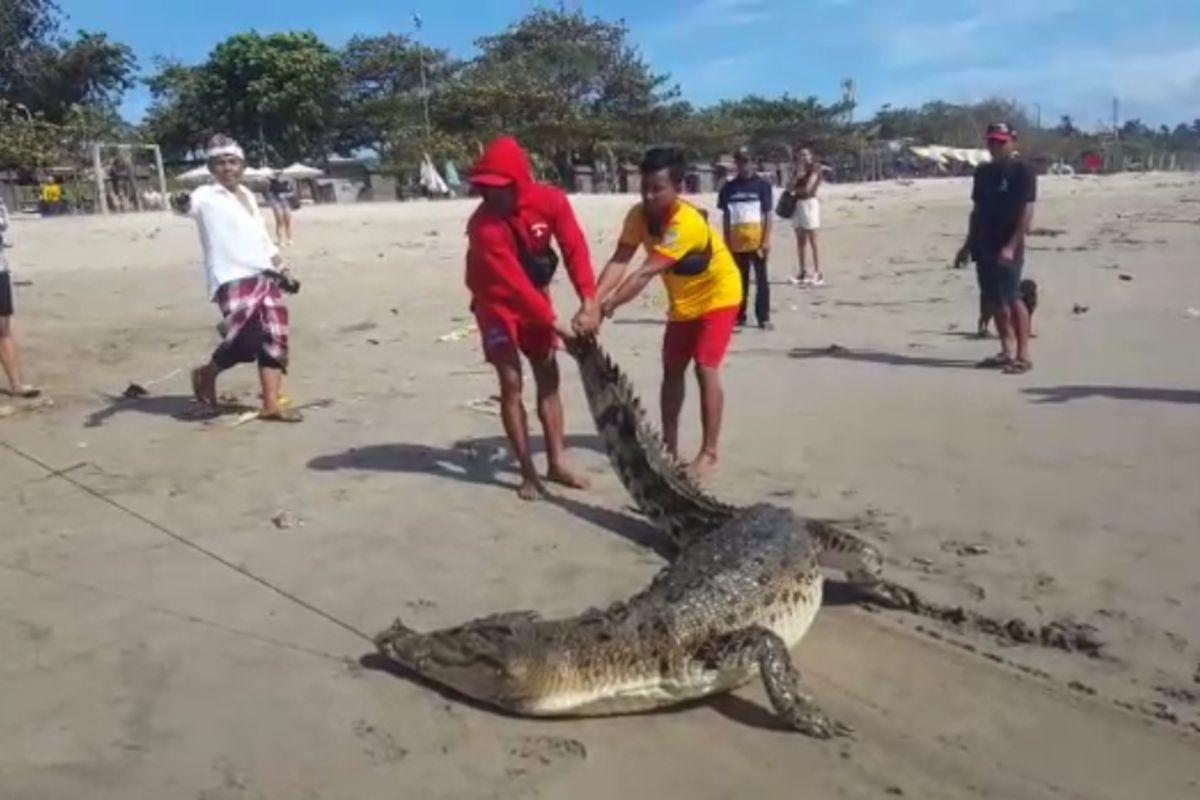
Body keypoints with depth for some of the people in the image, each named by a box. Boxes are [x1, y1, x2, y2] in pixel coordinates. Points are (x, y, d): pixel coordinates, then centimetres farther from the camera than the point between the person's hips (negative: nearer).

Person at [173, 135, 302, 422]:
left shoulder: (248, 196, 19)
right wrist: (181, 204, -49)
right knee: (246, 338, -17)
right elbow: (192, 205, -26)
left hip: (265, 275, 7)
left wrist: (283, 271, 22)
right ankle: (207, 373, 12)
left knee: (274, 338, 1)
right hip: (231, 279, -7)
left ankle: (271, 405, 5)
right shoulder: (207, 196, -2)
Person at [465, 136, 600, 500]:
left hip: (535, 294, 5)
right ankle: (528, 472, -2)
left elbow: (575, 250, -22)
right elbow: (512, 282, -33)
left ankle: (557, 463, 15)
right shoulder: (484, 225, -31)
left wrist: (589, 302, -34)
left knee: (549, 377, 6)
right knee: (511, 382, -10)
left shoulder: (551, 201, -19)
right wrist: (555, 322, -36)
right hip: (497, 302, -4)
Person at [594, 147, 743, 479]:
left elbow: (645, 273, -41)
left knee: (705, 369, -13)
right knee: (672, 370, 9)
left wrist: (607, 307, -45)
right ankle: (669, 446, 18)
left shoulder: (687, 223, -35)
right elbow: (619, 261, -24)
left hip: (717, 296, -7)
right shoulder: (639, 215, -15)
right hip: (683, 301, 7)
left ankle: (709, 453, -5)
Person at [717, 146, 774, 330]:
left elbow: (767, 214, -1)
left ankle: (763, 317, 4)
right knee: (740, 279, 10)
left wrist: (766, 239, -8)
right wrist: (726, 242, 4)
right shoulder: (729, 187, 7)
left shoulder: (762, 184, 0)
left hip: (757, 239, -3)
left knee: (761, 278, 1)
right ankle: (739, 316, 18)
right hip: (736, 241, 3)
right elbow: (726, 216, 9)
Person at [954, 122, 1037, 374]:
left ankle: (1023, 355, -7)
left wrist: (1011, 246, -20)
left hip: (1008, 248, -7)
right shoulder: (983, 172, 13)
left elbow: (1027, 213, -12)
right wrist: (968, 245, 15)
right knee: (993, 301, 9)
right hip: (984, 246, 7)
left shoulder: (1023, 171, -6)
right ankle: (1007, 351, 17)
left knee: (1012, 298, -11)